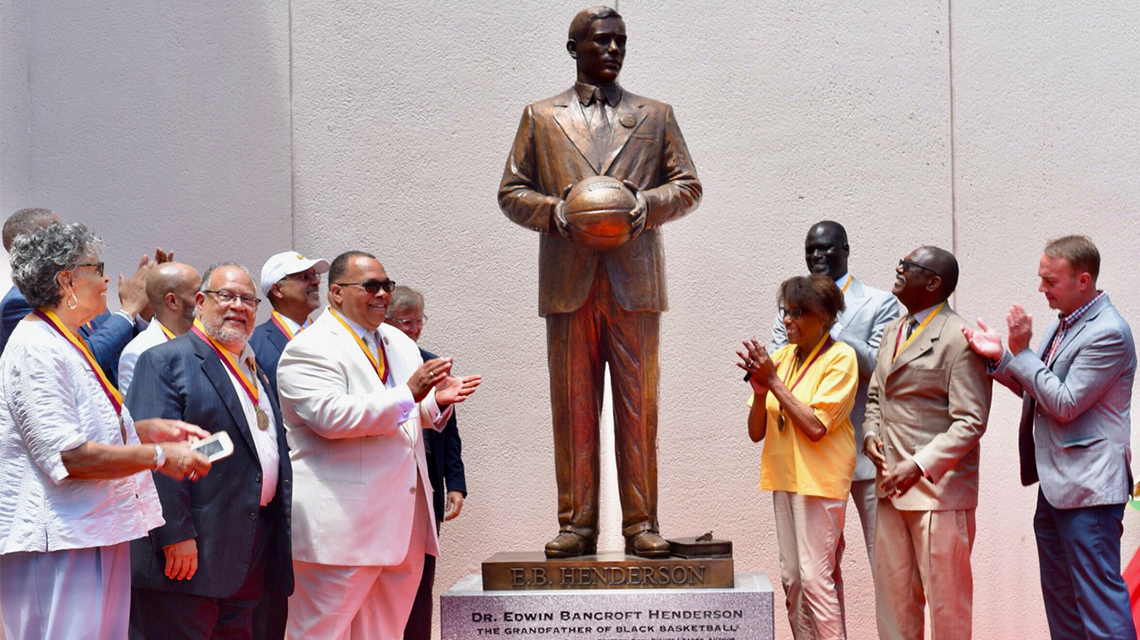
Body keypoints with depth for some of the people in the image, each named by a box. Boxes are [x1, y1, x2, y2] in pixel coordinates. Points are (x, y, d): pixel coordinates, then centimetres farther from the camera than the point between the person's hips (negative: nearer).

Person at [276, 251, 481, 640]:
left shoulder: (399, 343, 17)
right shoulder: (309, 349, -9)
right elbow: (331, 416, -24)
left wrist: (436, 399, 3)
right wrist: (409, 393, -25)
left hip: (402, 517, 8)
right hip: (341, 523, -8)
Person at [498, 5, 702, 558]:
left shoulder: (655, 116, 16)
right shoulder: (541, 117, 14)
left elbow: (688, 185, 13)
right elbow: (511, 191, 11)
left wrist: (646, 204, -8)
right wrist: (555, 211, -8)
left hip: (634, 281, 0)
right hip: (568, 283, 0)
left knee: (638, 407, 1)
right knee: (572, 407, 2)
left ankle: (642, 524, 8)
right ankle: (576, 523, 9)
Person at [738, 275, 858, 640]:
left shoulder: (839, 359, -8)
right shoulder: (780, 357, 8)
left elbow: (815, 427, -18)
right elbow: (756, 432, 7)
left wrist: (773, 381, -15)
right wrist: (759, 389, -11)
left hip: (820, 479, -7)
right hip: (785, 476, 7)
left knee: (815, 576, -9)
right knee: (791, 578, 9)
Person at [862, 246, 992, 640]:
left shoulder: (958, 339, -13)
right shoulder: (893, 331, 14)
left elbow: (970, 423, -17)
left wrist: (919, 466, -25)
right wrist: (871, 434, 4)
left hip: (939, 487, -8)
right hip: (893, 485, 8)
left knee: (946, 596, 1)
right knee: (893, 592, 14)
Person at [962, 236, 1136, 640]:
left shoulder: (1108, 333, -18)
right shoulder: (1062, 323, 10)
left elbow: (1065, 403, -20)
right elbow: (1037, 392, 15)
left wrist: (1021, 352, -16)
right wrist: (1001, 358, 0)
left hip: (1088, 486, -10)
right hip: (1056, 484, 10)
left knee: (1098, 594, -4)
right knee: (1059, 593, 17)